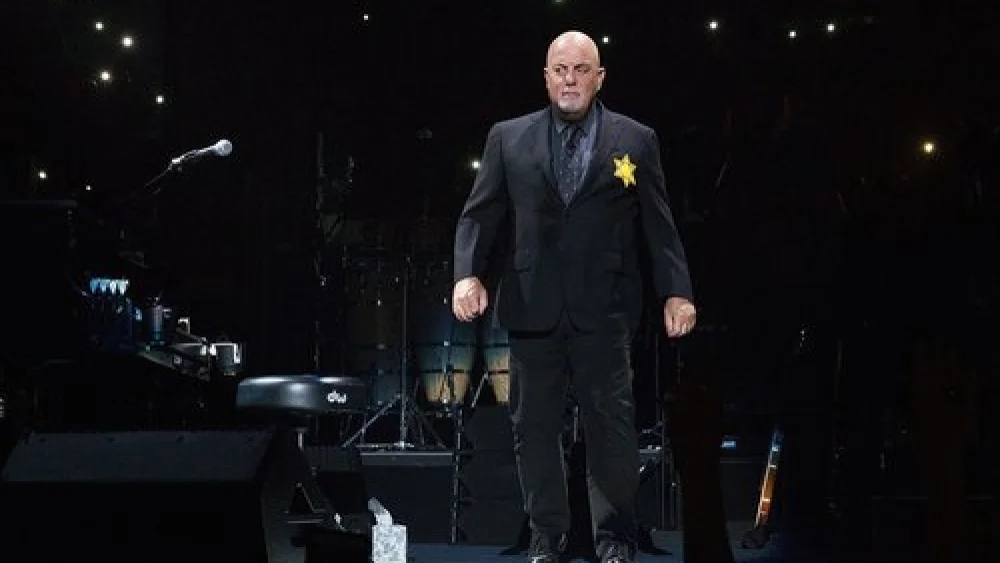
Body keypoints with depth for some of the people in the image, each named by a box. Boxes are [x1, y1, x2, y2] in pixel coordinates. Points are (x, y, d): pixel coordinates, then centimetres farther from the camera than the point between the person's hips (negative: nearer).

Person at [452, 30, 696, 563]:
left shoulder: (636, 141, 6)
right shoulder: (508, 139, 9)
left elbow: (658, 224, 4)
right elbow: (479, 215, 6)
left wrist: (676, 292, -6)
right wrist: (467, 273, -11)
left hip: (603, 309, -1)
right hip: (532, 307, 2)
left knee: (611, 424, -2)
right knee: (534, 426, 5)